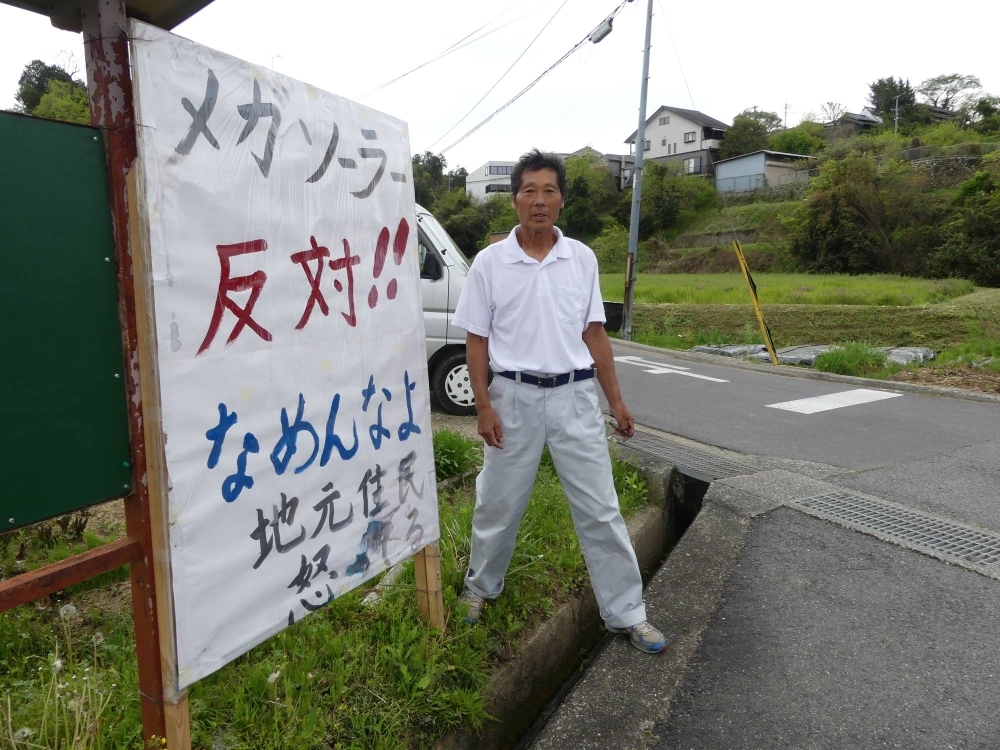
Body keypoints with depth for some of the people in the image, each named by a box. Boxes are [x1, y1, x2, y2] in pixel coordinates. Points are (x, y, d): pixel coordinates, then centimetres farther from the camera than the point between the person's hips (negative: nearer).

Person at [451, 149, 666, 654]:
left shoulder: (582, 259, 3)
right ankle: (481, 587, 38)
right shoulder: (490, 262, -2)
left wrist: (616, 401, 6)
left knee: (599, 509, 5)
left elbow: (594, 333, 8)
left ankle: (626, 613, 19)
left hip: (574, 395, 1)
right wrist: (484, 407, -7)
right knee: (499, 504, 14)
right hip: (515, 396, -1)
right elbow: (476, 340, 0)